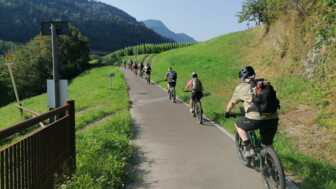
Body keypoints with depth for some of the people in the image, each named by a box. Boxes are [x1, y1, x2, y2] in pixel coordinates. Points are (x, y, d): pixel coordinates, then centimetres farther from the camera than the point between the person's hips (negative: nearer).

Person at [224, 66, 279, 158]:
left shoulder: (241, 87, 12)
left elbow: (232, 103, 25)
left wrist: (227, 113, 44)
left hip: (255, 119, -4)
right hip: (273, 119, 4)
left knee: (238, 125, 25)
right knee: (267, 146, 23)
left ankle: (249, 149, 16)